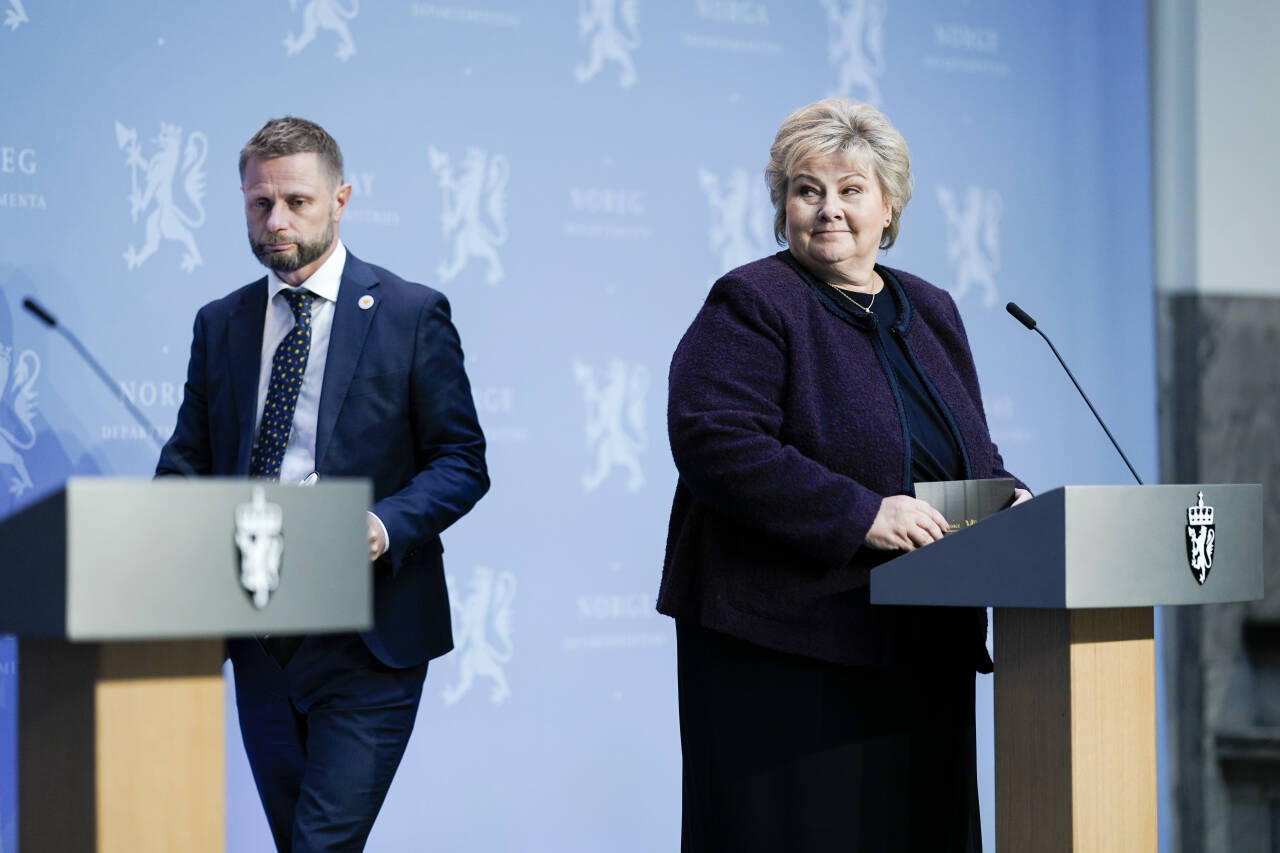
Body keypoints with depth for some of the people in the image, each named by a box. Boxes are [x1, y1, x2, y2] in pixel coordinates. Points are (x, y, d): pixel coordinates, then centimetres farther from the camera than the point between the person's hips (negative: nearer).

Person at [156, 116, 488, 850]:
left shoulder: (412, 314, -1)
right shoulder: (220, 324, 12)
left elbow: (462, 460, -2)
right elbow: (188, 460, 13)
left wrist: (385, 525, -21)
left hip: (367, 633, -5)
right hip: (256, 631, 5)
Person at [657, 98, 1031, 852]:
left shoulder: (931, 313, 18)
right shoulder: (751, 306, -5)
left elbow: (970, 456, 25)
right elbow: (716, 442, -19)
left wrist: (1007, 500, 2)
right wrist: (862, 515, -23)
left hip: (920, 648, 7)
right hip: (788, 649, -7)